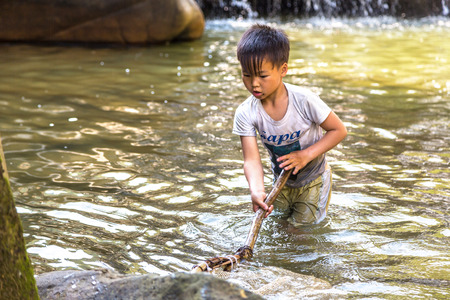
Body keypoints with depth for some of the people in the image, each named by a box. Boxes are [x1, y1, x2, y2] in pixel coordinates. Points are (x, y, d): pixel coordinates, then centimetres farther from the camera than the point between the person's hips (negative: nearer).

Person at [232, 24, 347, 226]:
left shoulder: (304, 100, -30)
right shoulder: (245, 113, -24)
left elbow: (339, 130, -19)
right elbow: (252, 160, -29)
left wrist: (306, 155, -29)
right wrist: (256, 191, -49)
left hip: (311, 178, -3)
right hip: (281, 180, 3)